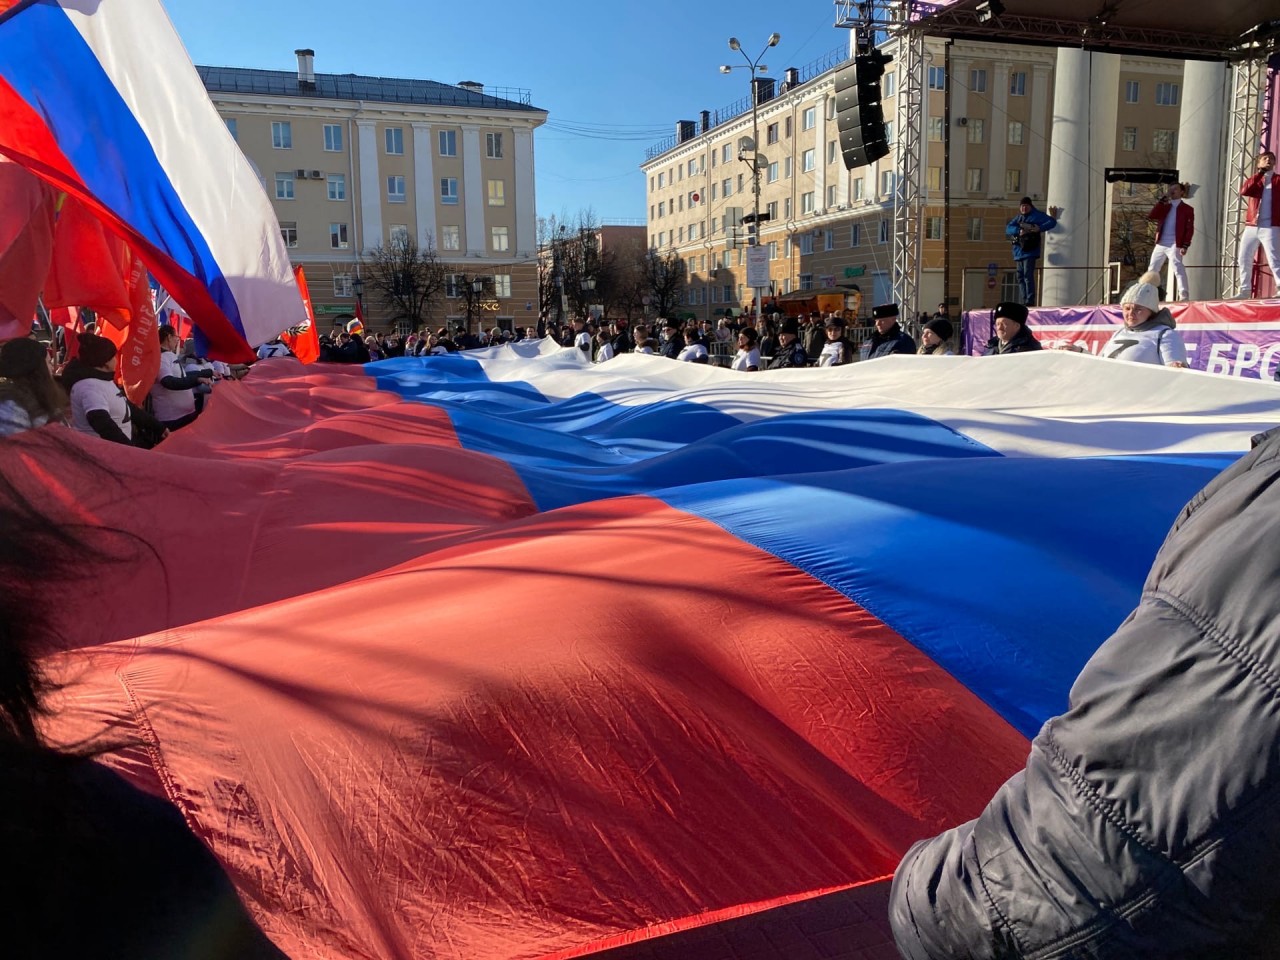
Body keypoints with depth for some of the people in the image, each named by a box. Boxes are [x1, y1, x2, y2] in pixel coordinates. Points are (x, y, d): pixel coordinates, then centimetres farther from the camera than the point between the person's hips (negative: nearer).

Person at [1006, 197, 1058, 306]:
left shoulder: (1037, 215, 0)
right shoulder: (1018, 218, 18)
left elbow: (1052, 222, -7)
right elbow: (1008, 229, 5)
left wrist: (1040, 228, -23)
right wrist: (1018, 230, -16)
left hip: (1030, 251, -7)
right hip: (1019, 252, 7)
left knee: (1028, 276, -15)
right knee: (1020, 277, 8)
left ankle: (1030, 301, -16)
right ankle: (1025, 301, 14)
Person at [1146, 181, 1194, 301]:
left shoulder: (1187, 209, 3)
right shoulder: (1164, 206, 17)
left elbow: (1190, 229, -3)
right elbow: (1151, 216, 1)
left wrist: (1185, 246, -14)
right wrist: (1162, 200, 0)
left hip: (1175, 245, -6)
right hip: (1160, 244, 6)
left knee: (1178, 269, -15)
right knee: (1152, 269, 8)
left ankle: (1184, 297, -19)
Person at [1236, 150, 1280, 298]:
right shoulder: (1254, 180, 16)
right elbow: (1243, 191, -5)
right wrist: (1260, 173, -4)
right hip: (1251, 226, 4)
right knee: (1244, 259, 6)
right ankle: (1244, 290, 14)